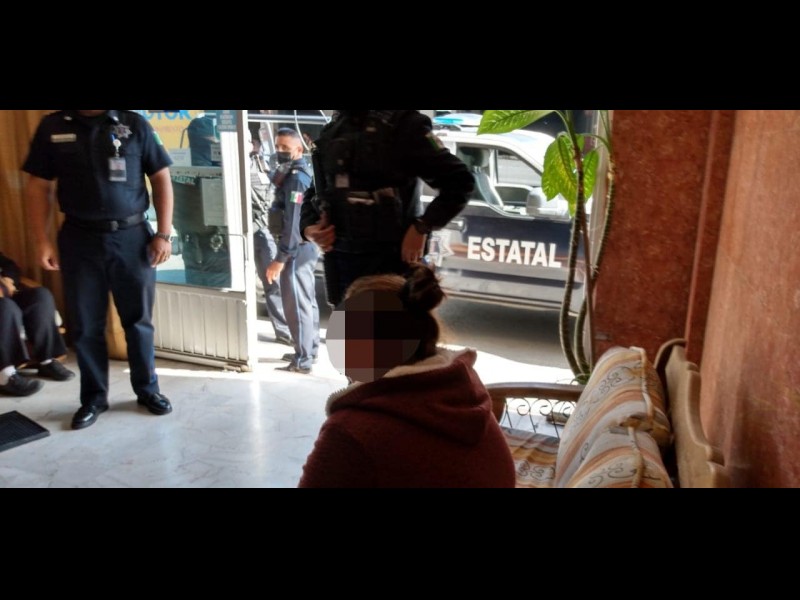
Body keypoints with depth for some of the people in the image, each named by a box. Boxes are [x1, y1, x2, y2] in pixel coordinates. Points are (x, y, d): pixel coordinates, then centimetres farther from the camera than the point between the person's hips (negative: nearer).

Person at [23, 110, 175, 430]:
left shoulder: (135, 124, 0)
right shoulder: (52, 126, 3)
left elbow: (161, 179, 2)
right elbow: (37, 187, 5)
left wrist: (164, 234, -4)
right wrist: (42, 241, -2)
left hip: (132, 236, -1)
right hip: (79, 240, 1)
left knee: (139, 319, 9)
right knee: (85, 325, 8)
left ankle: (148, 389, 25)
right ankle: (94, 397, 24)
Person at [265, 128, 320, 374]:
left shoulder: (295, 178, -18)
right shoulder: (301, 173, 14)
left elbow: (293, 222, -24)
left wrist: (280, 259, -24)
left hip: (297, 248, -11)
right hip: (306, 246, 11)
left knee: (296, 304, -5)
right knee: (308, 301, 18)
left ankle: (302, 361, 1)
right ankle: (310, 349, 31)